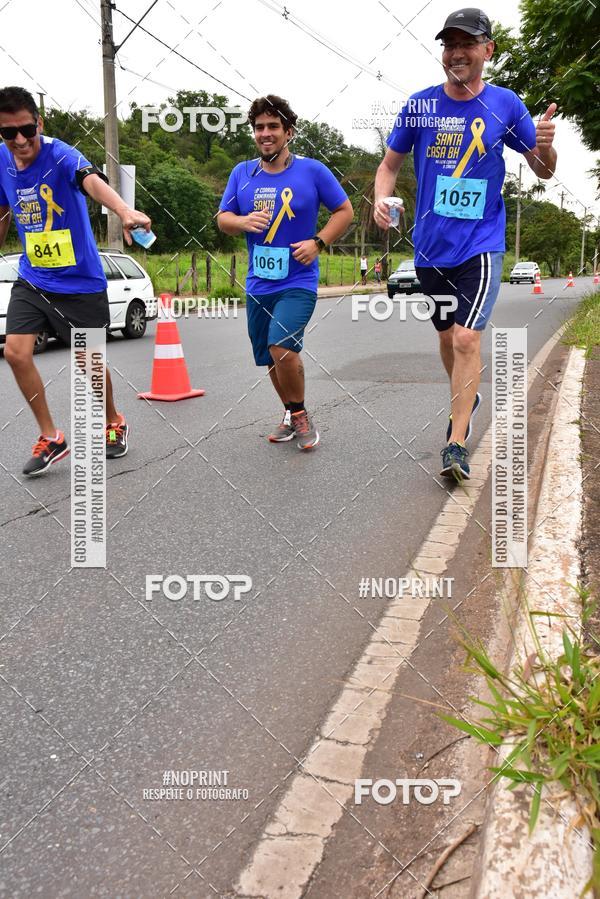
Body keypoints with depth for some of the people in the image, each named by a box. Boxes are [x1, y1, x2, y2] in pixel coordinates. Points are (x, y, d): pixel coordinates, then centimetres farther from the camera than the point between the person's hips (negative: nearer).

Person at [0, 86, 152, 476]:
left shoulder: (60, 154, -20)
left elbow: (92, 181, -43)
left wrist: (125, 211, -62)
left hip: (79, 280, -5)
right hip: (32, 278, 5)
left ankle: (114, 423, 34)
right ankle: (51, 438, 9)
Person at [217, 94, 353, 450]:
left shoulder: (312, 170, -3)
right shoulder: (242, 173, 7)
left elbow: (345, 210, 3)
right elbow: (223, 218, 10)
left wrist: (317, 242, -11)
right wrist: (244, 221, -13)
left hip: (298, 282, -5)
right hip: (258, 285, 5)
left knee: (282, 346, -24)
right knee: (271, 358, 13)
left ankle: (300, 414, -1)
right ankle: (292, 417, 34)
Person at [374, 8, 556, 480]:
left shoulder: (505, 104, -1)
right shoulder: (421, 104, 1)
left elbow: (543, 171, 5)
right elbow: (390, 163, 10)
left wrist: (545, 147, -18)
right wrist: (381, 198, -12)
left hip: (480, 246, -3)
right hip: (430, 247, 3)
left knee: (467, 337, -17)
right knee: (447, 336, 16)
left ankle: (456, 444, -10)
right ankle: (467, 399, 43)